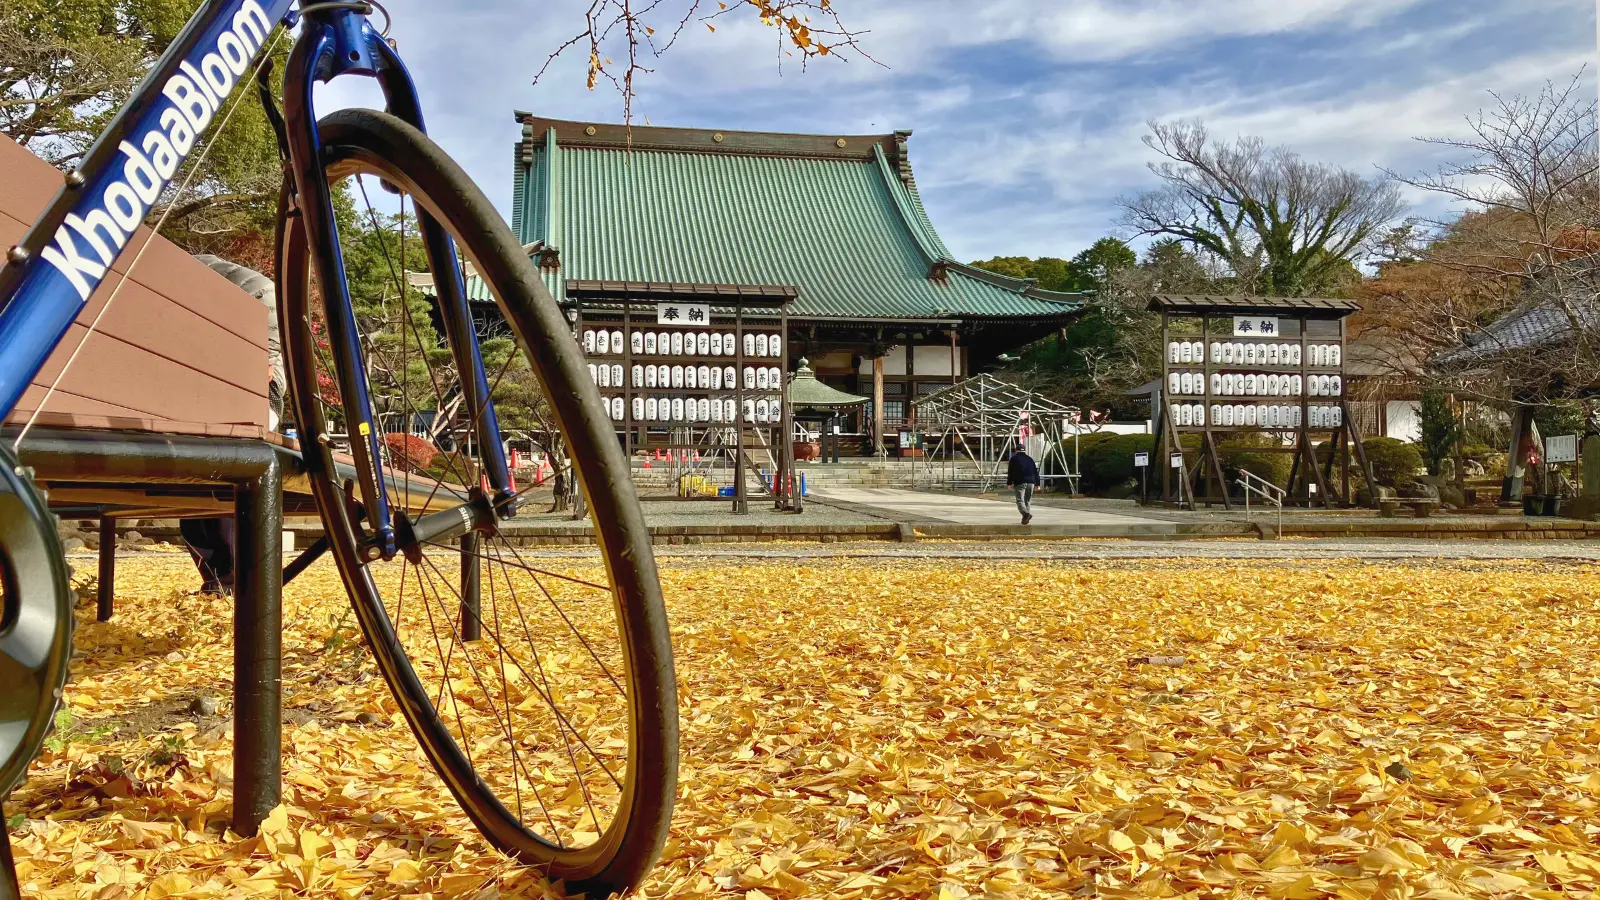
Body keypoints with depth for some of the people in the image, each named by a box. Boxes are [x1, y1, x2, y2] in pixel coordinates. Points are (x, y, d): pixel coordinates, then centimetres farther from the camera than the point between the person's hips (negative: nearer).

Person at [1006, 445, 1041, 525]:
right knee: (1028, 500, 15)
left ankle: (1026, 513, -32)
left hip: (1020, 482, -5)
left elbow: (1010, 472, 0)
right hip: (1030, 482, 5)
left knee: (1020, 500, -9)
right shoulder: (1030, 459, 17)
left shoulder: (1014, 459, 4)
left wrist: (1009, 483, 4)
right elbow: (1035, 472, 16)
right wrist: (1037, 484, 18)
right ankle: (1026, 518, 12)